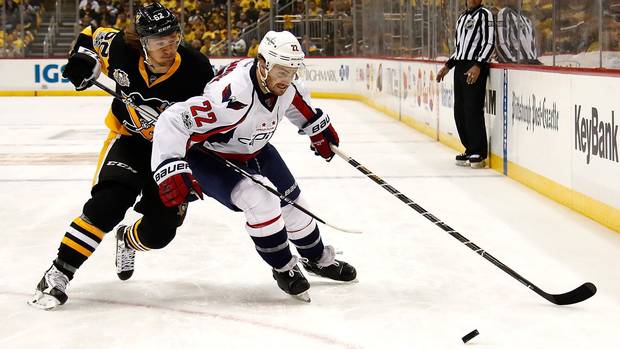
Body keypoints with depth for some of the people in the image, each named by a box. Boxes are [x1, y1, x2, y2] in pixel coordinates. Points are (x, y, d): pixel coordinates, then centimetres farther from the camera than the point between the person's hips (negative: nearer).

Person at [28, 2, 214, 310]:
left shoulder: (197, 69, -23)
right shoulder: (122, 50, -20)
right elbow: (94, 35, 5)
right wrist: (83, 59, -10)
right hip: (129, 138, 0)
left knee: (160, 230, -5)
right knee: (108, 202, -24)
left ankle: (128, 240, 34)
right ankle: (58, 274, -17)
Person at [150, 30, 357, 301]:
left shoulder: (280, 80, -16)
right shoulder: (232, 95, -41)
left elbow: (295, 98, 11)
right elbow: (173, 121, -43)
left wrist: (318, 128, 20)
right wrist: (171, 170, -50)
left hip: (254, 150, 8)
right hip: (209, 156, -8)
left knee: (291, 201, 12)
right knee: (260, 201, -25)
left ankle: (318, 258, 38)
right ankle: (283, 268, -2)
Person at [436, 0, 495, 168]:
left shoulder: (484, 14, -4)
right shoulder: (461, 17, 20)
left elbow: (489, 43, -11)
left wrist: (478, 66, -21)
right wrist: (448, 66, 18)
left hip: (475, 69, -8)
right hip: (460, 67, 8)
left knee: (473, 110, -11)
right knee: (459, 111, 7)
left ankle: (479, 153, -5)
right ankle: (470, 150, 16)